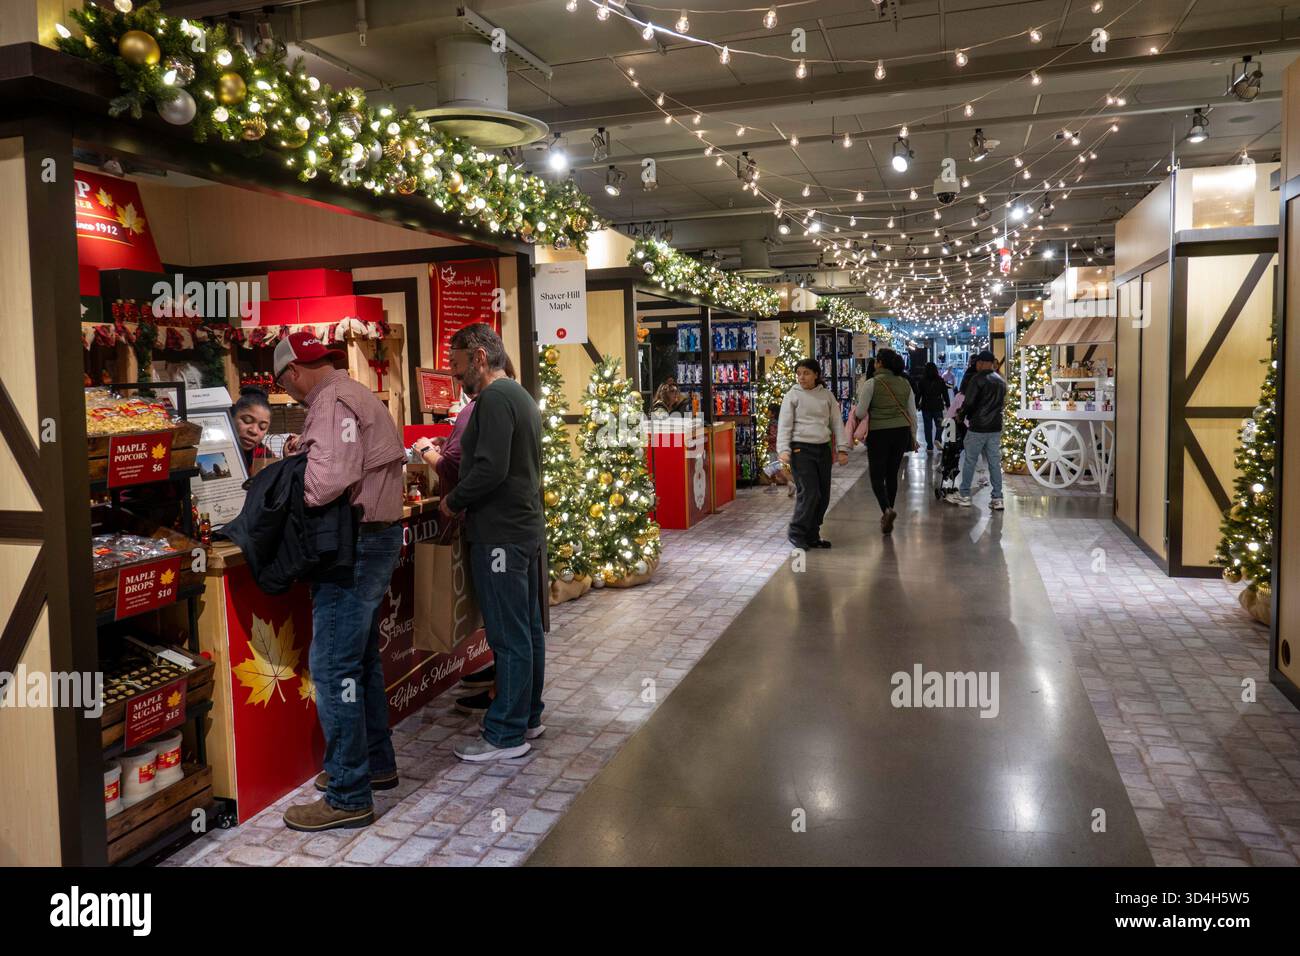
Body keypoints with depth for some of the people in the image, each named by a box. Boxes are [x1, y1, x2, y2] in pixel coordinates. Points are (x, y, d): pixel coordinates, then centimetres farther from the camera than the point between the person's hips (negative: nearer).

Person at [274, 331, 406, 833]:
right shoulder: (355, 395, 19)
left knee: (334, 667, -6)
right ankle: (376, 763, 33)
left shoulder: (332, 401, -14)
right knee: (361, 658, 20)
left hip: (354, 544, -11)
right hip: (375, 535, 11)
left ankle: (348, 796, 1)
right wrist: (307, 451, 7)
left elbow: (331, 478, -27)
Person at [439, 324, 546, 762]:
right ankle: (528, 717, 27)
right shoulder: (521, 396, 17)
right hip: (528, 528, 11)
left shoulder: (494, 399, -15)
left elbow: (491, 469, -24)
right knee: (527, 629, 16)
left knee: (509, 637, -3)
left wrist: (452, 501, -9)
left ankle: (506, 735, 6)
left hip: (501, 535, -10)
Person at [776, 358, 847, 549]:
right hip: (801, 449, -5)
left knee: (823, 495, 7)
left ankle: (812, 535, 19)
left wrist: (842, 448, 4)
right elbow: (784, 425, -4)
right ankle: (796, 533, 3)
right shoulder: (792, 395, 0)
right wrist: (783, 450, -15)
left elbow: (837, 422, 11)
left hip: (823, 449, 5)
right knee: (809, 493, -12)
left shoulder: (827, 395, 10)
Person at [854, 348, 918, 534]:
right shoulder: (905, 383, 5)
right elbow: (912, 413, 9)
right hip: (901, 432, 5)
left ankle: (887, 510, -21)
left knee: (877, 476, 3)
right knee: (892, 475, 15)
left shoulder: (872, 383, -10)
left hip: (879, 433, -5)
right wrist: (913, 437, 19)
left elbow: (860, 413, -9)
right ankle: (887, 516, 21)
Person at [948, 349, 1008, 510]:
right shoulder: (1002, 381, 11)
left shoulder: (977, 378, -11)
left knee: (970, 461, 4)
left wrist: (960, 415, 2)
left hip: (977, 427, -6)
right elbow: (1002, 403, 16)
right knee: (995, 462, 7)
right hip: (996, 427, 6)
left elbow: (969, 402, -15)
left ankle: (964, 495, 12)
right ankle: (997, 498, 7)